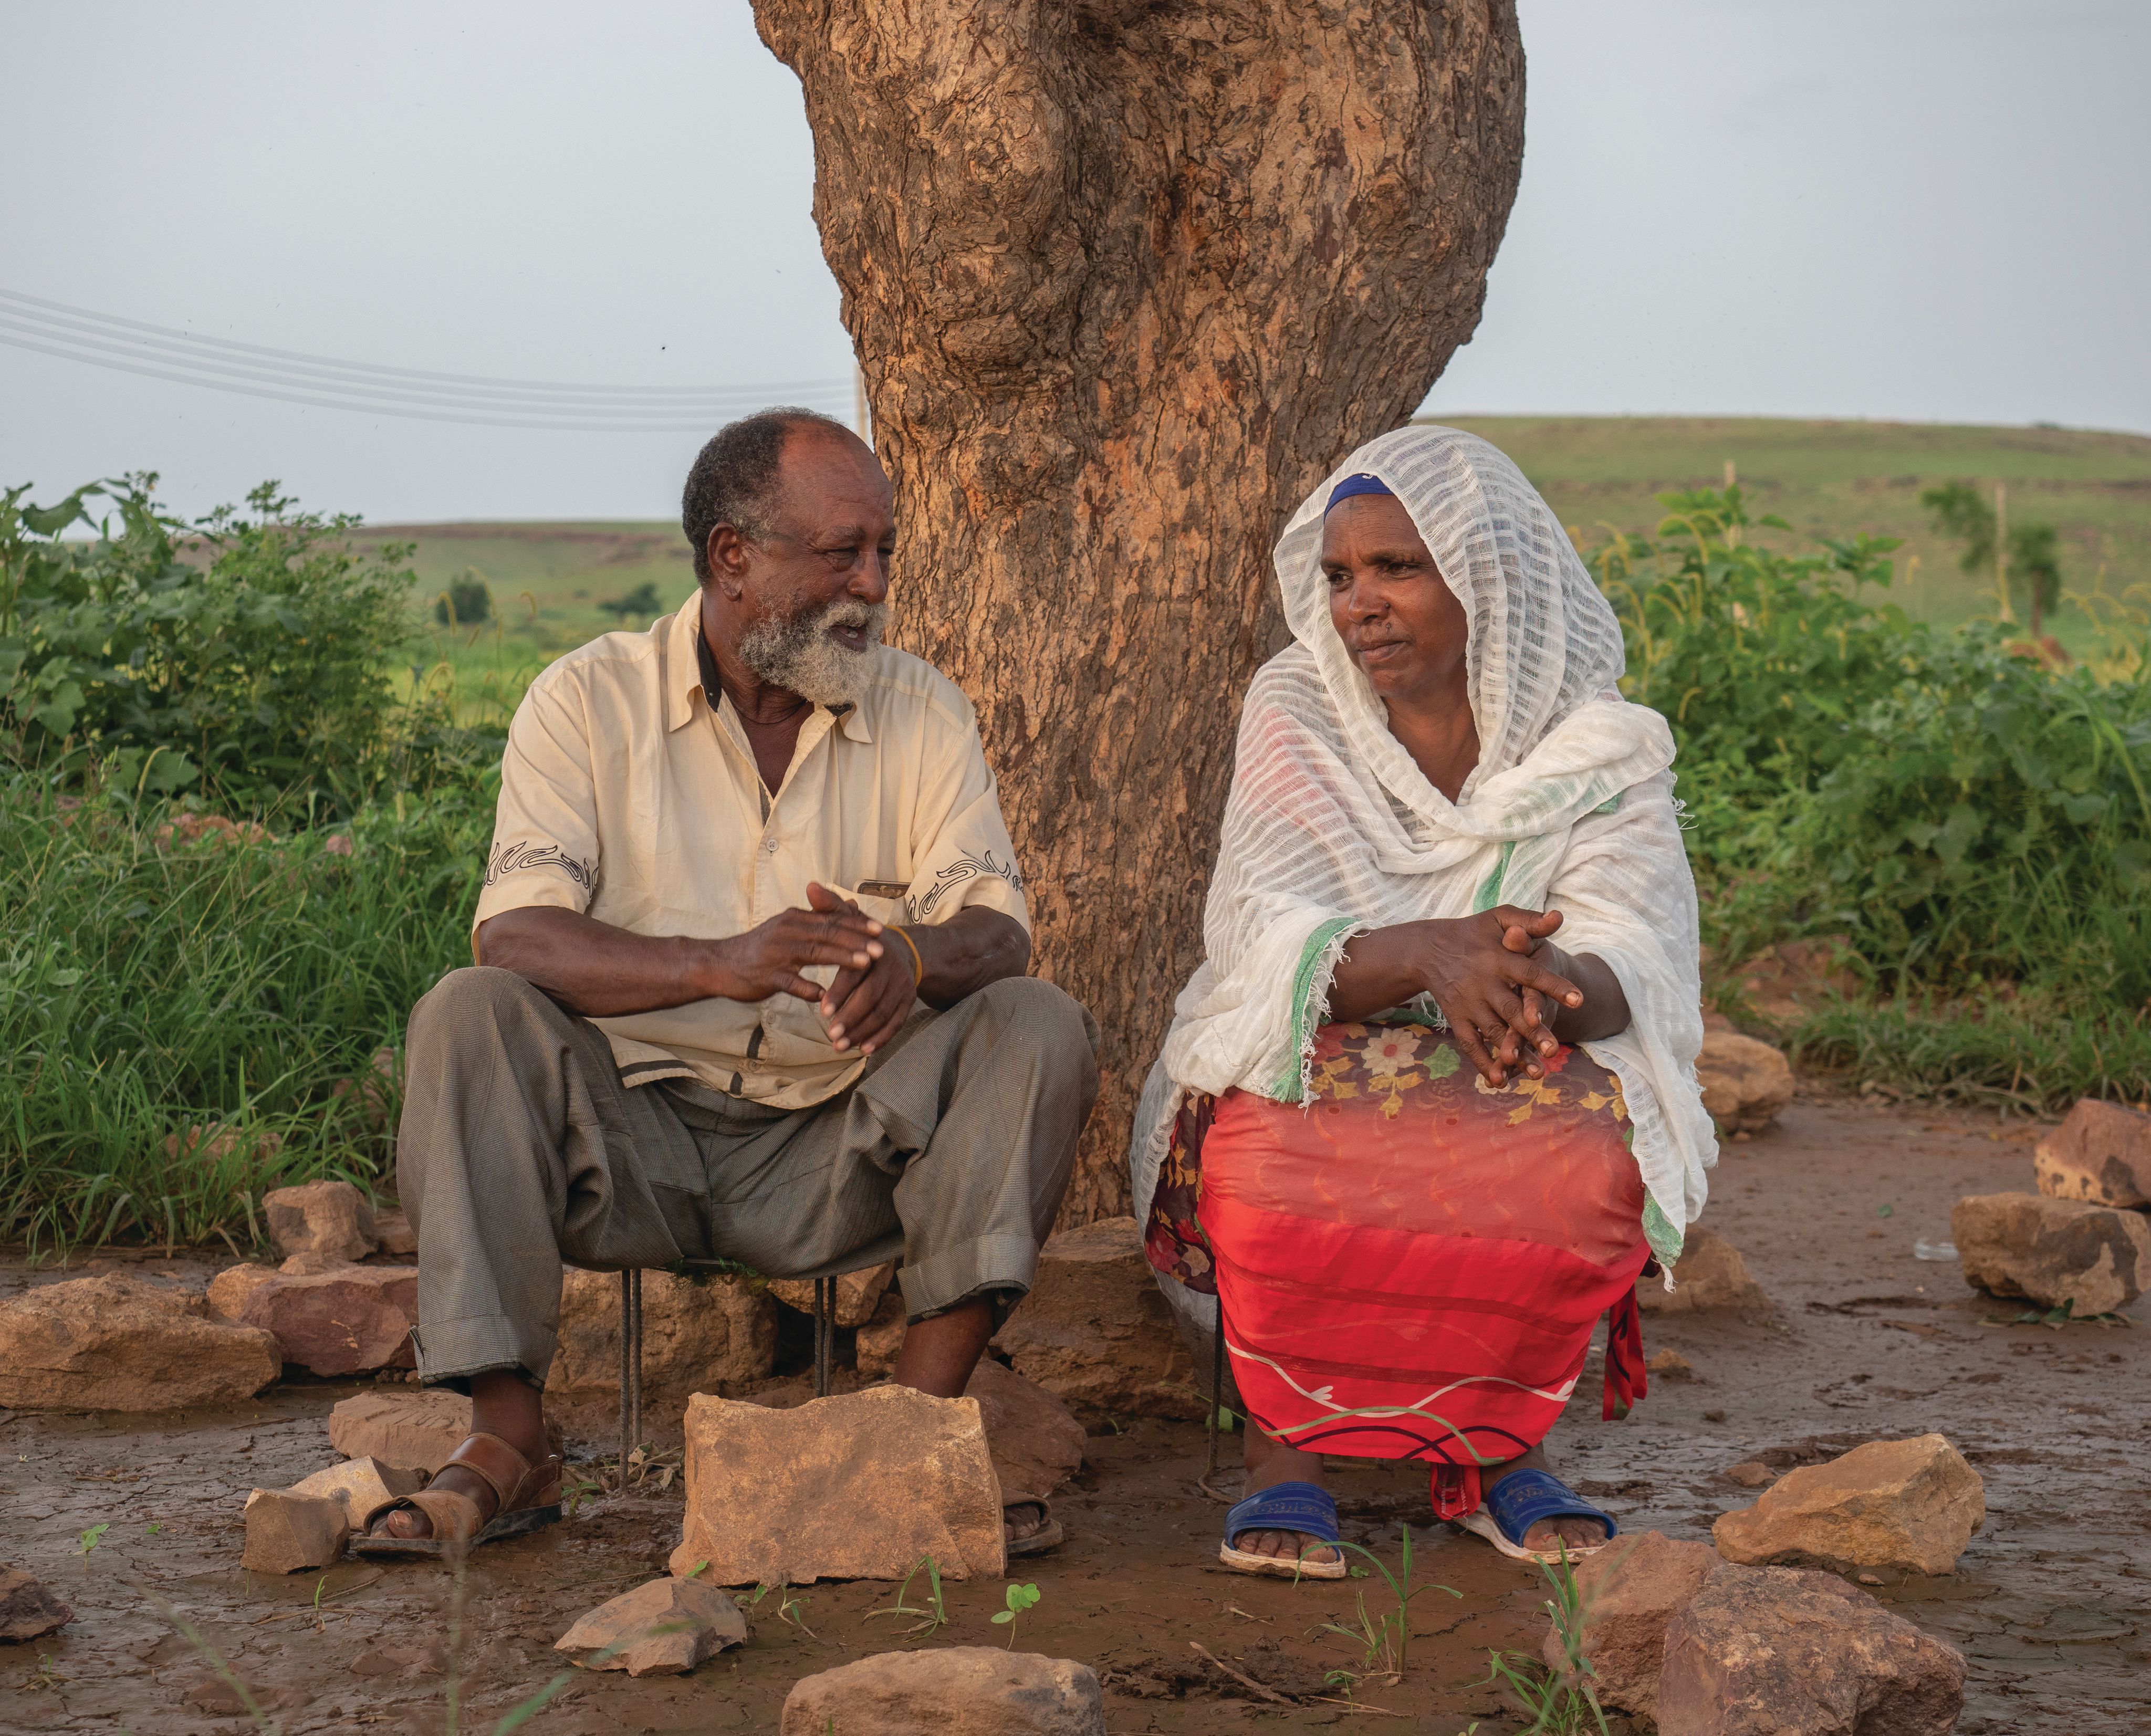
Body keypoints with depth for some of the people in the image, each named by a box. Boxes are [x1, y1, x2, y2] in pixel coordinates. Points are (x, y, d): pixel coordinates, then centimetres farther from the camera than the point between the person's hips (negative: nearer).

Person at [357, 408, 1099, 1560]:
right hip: (633, 1139, -1)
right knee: (468, 1016, -26)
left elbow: (996, 932, -6)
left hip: (840, 1149, 1)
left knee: (1039, 1029, -21)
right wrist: (722, 963, -34)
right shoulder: (590, 701, -2)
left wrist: (910, 959, -32)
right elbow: (513, 935, -15)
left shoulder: (921, 712, 5)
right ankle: (506, 1445, -24)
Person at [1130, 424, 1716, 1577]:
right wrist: (1426, 955, -37)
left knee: (1590, 1156, -33)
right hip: (1310, 1064, -1)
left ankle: (1508, 1443, -11)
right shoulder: (1296, 711, -2)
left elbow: (1633, 968, -15)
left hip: (1522, 1076, 1)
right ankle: (1283, 1446, -17)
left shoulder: (1600, 748, -1)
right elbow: (1260, 942, -15)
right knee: (1269, 1152, -35)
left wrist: (1549, 985, -41)